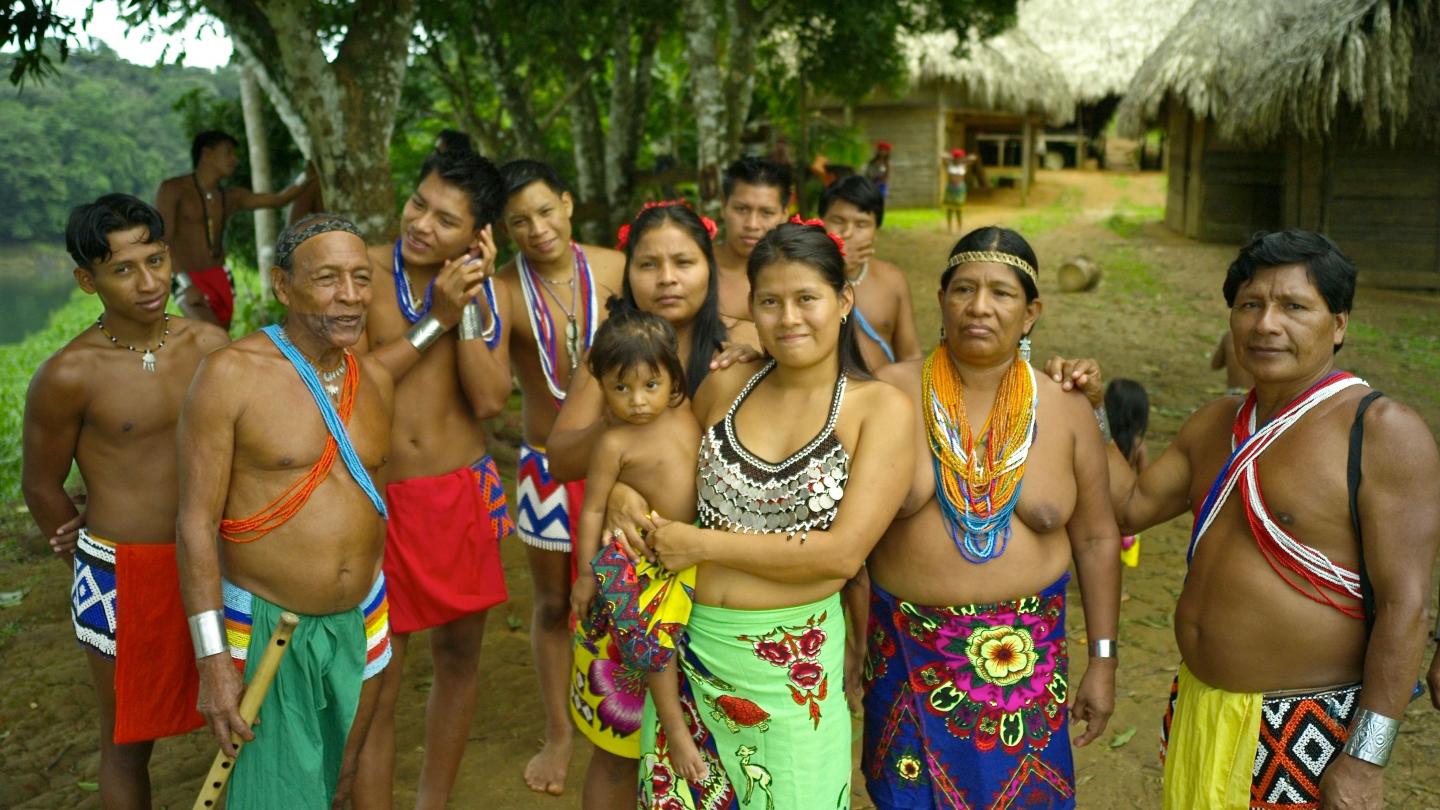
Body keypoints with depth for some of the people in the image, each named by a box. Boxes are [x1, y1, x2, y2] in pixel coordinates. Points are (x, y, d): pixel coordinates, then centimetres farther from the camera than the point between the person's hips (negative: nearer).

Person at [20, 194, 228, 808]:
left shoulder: (209, 346, -3)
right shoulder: (68, 375, -13)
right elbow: (41, 486, -1)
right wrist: (95, 564, 9)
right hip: (123, 573, -3)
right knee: (129, 741, 13)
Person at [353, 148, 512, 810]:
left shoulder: (487, 289, 2)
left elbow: (489, 401, -9)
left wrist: (469, 303, -15)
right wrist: (434, 320, -19)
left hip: (463, 494, 4)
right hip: (379, 497, -4)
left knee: (459, 654, 16)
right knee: (378, 684, 1)